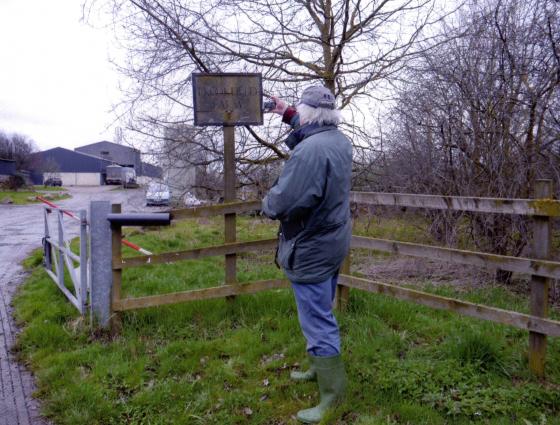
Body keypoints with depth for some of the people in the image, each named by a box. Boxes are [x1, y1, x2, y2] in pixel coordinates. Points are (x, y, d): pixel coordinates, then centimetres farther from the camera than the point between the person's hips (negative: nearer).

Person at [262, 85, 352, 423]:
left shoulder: (309, 151, -28)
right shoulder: (340, 140, 3)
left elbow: (282, 203, -28)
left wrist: (267, 203, -6)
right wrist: (288, 114, 30)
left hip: (311, 249, -10)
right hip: (334, 243, 10)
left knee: (318, 321, 0)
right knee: (320, 313, 23)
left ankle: (333, 396, 12)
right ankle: (320, 369, 40)